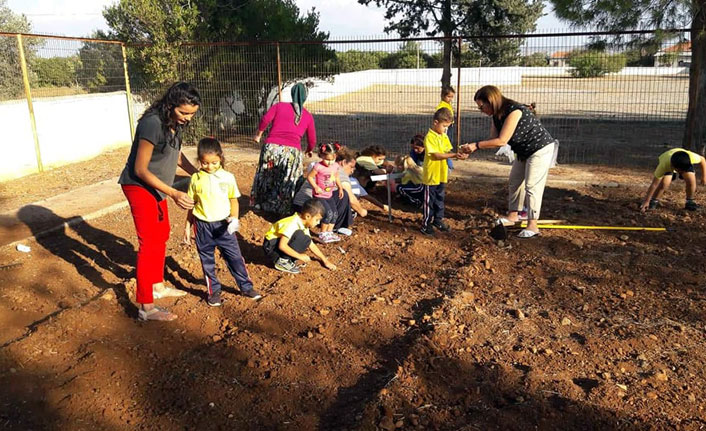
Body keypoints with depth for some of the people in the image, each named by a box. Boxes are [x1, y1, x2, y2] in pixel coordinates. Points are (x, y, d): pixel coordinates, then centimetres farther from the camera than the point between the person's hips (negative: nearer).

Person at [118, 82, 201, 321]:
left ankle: (158, 286, 36)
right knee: (149, 243, -10)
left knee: (161, 235, 18)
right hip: (139, 186, -9)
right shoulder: (153, 124, -28)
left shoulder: (175, 123, -1)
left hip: (155, 187, 9)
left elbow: (177, 153, 17)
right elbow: (140, 169, -26)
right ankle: (146, 308, -5)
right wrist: (173, 193, -31)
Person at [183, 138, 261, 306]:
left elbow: (234, 200, 3)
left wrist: (234, 218, -13)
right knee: (207, 261, 11)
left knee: (235, 256, 5)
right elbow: (192, 204, 6)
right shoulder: (196, 178, -3)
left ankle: (246, 286, 20)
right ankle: (213, 291, 25)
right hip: (203, 226, 1)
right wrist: (187, 226, 8)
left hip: (223, 225, 0)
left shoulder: (228, 177, -4)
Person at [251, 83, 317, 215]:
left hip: (272, 146, 1)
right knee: (287, 184, 11)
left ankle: (259, 204, 31)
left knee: (266, 177, 19)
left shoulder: (279, 106, 11)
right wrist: (309, 150, 37)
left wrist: (258, 135, 13)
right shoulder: (308, 116, 14)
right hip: (292, 150, -1)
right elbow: (312, 140, 17)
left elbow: (265, 120, -3)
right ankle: (283, 210, 17)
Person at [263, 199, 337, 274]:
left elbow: (311, 245, 10)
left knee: (306, 241, -2)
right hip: (271, 246, -9)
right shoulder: (292, 224, -27)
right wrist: (299, 256, -25)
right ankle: (282, 261, -17)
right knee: (299, 236, -26)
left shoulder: (304, 225, 3)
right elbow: (282, 246, -33)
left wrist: (325, 260, 8)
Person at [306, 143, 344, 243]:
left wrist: (340, 188, 13)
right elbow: (309, 176, -12)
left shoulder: (335, 166, 0)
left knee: (335, 213, 8)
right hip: (320, 195, -7)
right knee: (328, 213, -16)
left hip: (330, 195, 7)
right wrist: (316, 187, -20)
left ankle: (329, 232, 24)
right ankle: (322, 234, -2)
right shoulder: (318, 166, -19)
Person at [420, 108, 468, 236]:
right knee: (429, 200, 3)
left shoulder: (444, 136, 8)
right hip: (431, 175, -7)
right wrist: (454, 155, -27)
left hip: (442, 175, 7)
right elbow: (436, 155, -23)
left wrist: (458, 155, -13)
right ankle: (426, 224, 13)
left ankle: (438, 220, 30)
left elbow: (448, 152, 7)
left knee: (440, 199, 17)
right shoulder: (430, 137, -17)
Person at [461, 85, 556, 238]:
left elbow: (501, 141, -32)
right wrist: (473, 148, -17)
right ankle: (512, 216, 27)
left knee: (532, 186, -9)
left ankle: (532, 226, -3)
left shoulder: (514, 111, -30)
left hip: (541, 149, -9)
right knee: (514, 182, 14)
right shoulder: (497, 116, -2)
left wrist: (476, 145, -30)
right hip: (524, 151, 9)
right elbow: (493, 140, -4)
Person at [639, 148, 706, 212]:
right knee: (664, 182, -29)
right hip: (668, 166, -2)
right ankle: (654, 201, -7)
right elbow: (654, 184, -36)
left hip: (685, 164, 2)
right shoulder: (664, 165, -42)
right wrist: (646, 201, -32)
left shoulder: (691, 157, -40)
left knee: (691, 180, -24)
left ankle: (690, 201, -1)